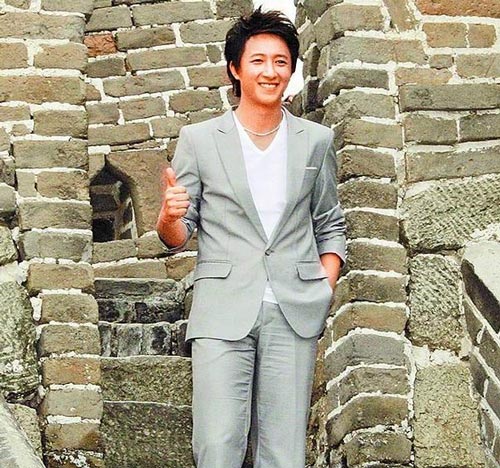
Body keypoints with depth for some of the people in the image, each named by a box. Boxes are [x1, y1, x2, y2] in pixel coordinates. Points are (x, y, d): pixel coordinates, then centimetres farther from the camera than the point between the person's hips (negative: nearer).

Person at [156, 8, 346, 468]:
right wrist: (169, 216, -15)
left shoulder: (316, 141, 13)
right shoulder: (199, 140, 8)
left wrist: (325, 287, 4)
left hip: (294, 312, 2)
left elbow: (330, 225, 20)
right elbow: (176, 237, 9)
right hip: (223, 310, -1)